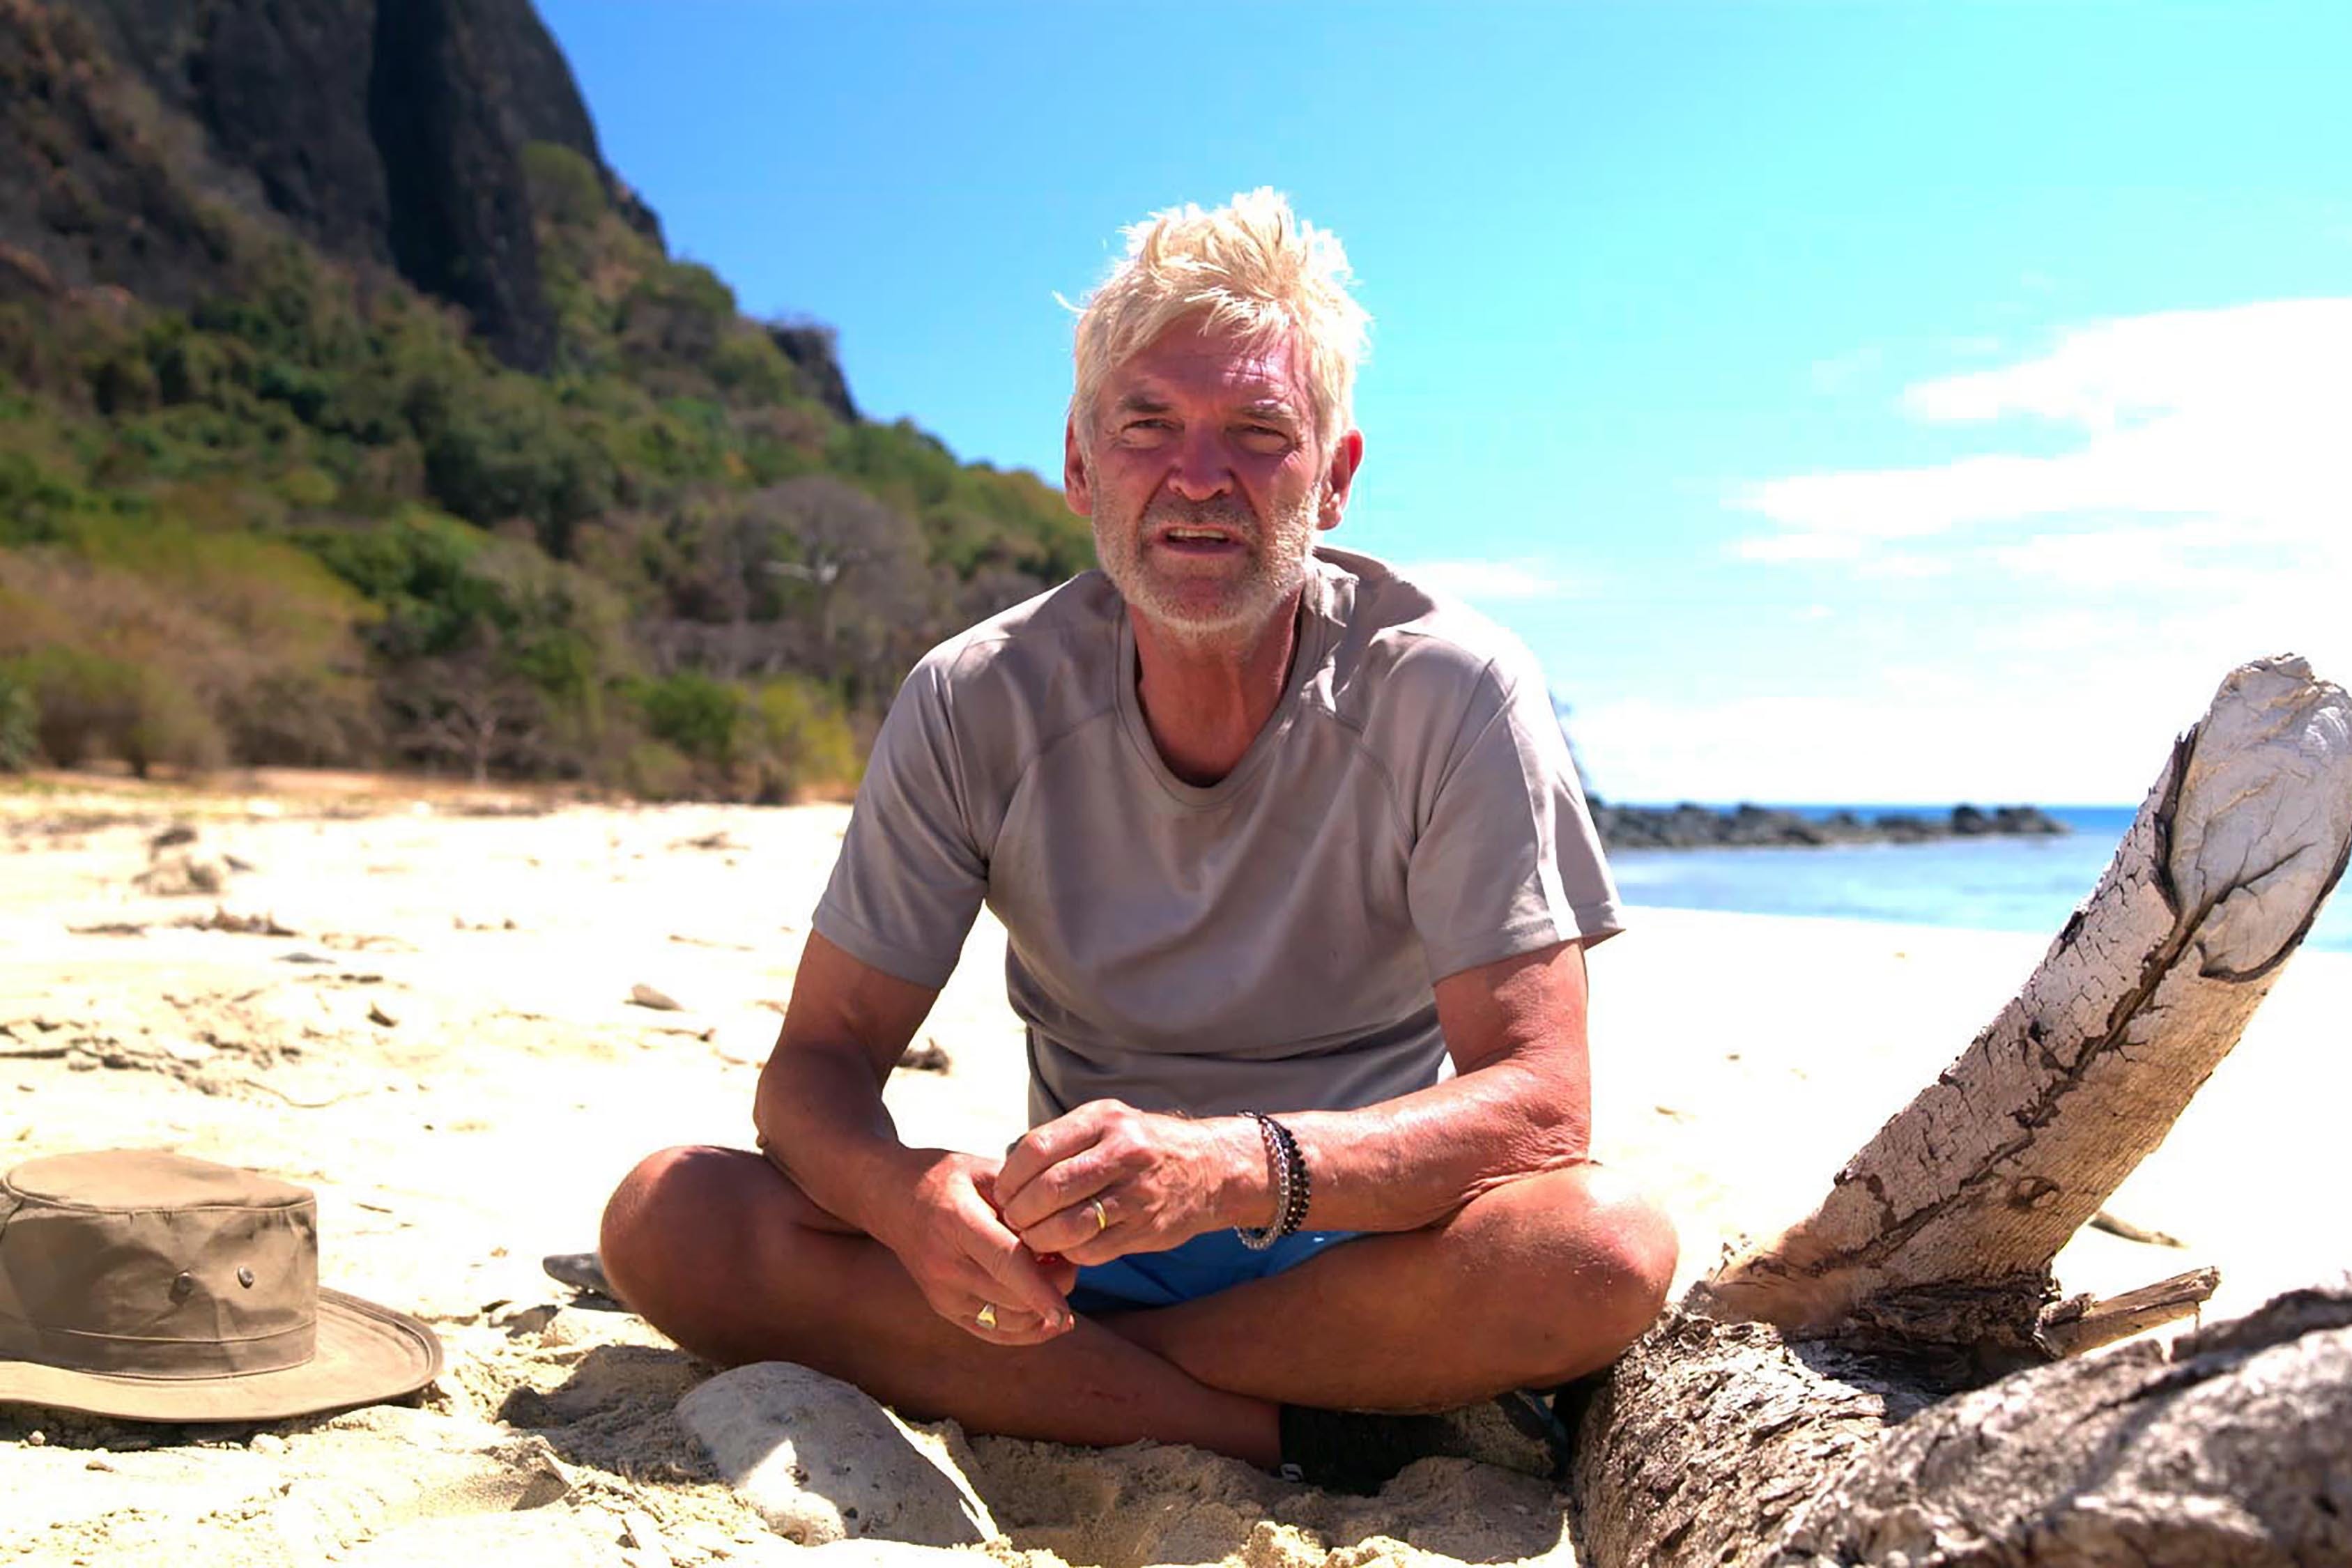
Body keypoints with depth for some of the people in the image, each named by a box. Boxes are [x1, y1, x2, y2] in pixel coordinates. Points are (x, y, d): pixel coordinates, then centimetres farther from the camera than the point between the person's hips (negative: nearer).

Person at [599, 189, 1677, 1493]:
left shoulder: (1453, 694, -14)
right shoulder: (975, 708, -8)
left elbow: (1537, 1103, -19)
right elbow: (818, 1064, -7)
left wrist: (1233, 1166, -39)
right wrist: (904, 1196, -32)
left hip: (1364, 1253, -1)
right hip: (1079, 1248, 2)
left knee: (1606, 1247, -33)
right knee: (665, 1220, -20)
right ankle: (1280, 1434, -18)